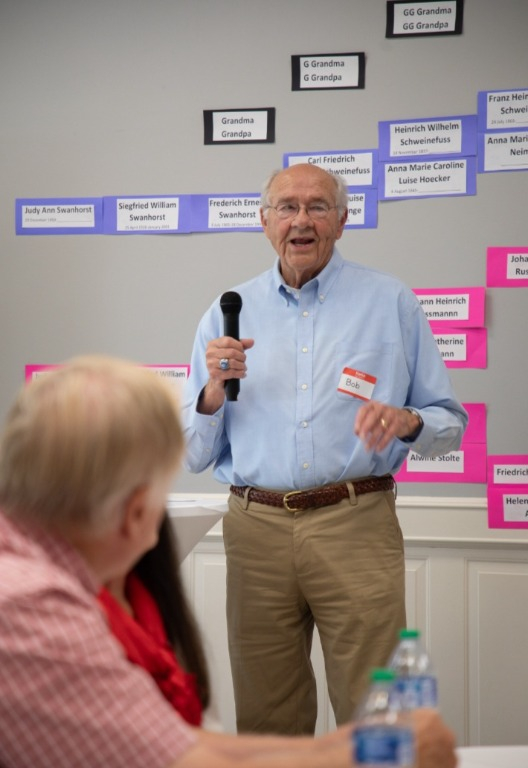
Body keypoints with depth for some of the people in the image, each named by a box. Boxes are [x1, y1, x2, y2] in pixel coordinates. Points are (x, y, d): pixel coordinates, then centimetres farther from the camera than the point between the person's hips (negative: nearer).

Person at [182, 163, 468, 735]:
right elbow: (194, 456, 11)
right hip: (256, 530, 2)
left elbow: (450, 423, 8)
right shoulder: (228, 314, 11)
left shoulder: (391, 303, 7)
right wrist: (214, 390, -7)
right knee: (267, 723, 10)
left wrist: (408, 422, -13)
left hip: (356, 528, -2)